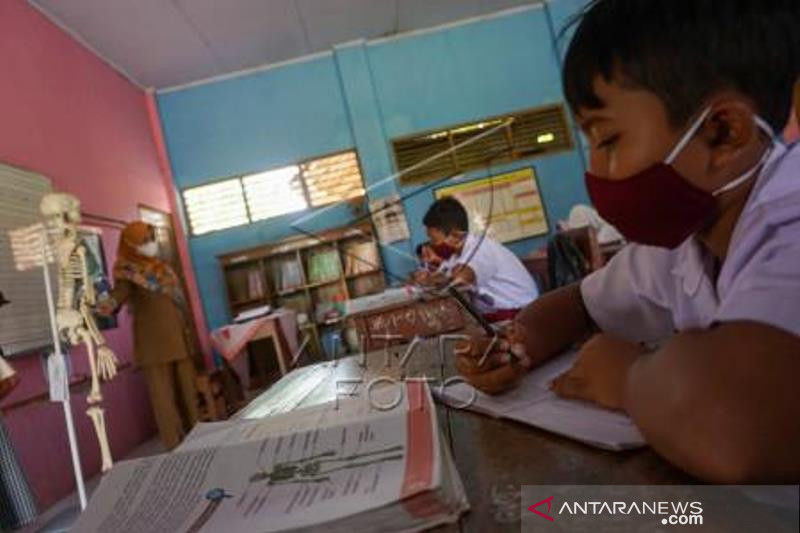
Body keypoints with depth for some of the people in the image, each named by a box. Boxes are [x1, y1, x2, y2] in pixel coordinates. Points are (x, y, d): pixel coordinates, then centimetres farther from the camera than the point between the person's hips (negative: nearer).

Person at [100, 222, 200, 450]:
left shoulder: (161, 267, 17)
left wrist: (187, 331, 21)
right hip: (154, 340, -7)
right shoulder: (127, 269, -4)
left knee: (188, 389, 11)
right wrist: (112, 303, -48)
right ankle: (175, 444, 1)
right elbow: (121, 289, -25)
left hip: (178, 336, 7)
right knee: (163, 393, -5)